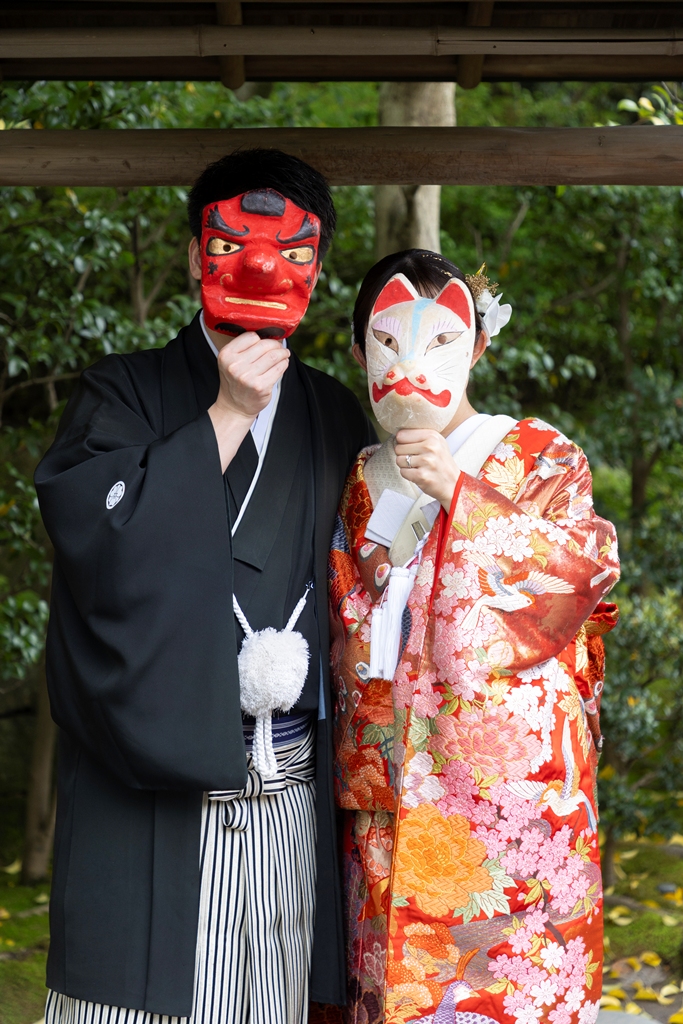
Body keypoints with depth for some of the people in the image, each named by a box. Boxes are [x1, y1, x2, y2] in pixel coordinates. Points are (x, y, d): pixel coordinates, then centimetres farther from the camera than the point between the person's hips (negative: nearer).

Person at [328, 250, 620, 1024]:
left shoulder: (536, 457, 4)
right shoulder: (361, 484, 15)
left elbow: (590, 565, -12)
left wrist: (458, 493, -14)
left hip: (509, 777, -3)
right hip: (390, 782, 4)